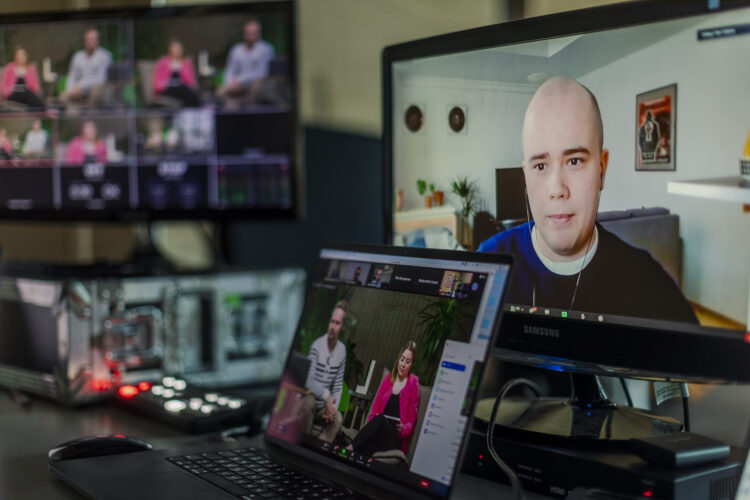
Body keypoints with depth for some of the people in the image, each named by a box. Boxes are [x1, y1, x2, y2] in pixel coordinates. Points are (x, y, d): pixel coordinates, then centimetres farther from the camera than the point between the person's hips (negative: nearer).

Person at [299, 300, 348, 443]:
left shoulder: (342, 350, -2)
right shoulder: (317, 346, -18)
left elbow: (338, 385, 2)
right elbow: (309, 380, -20)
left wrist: (333, 407, -13)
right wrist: (327, 395, -30)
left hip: (324, 407, 4)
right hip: (309, 399, -4)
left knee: (337, 418, -24)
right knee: (310, 401, -36)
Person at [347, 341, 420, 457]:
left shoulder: (413, 384, 5)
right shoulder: (389, 378, 18)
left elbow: (412, 420, 5)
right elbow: (375, 406, 15)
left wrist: (404, 429, -16)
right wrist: (370, 425, -4)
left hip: (396, 438, -3)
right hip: (379, 427, 3)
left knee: (381, 420, -35)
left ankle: (352, 447, -42)